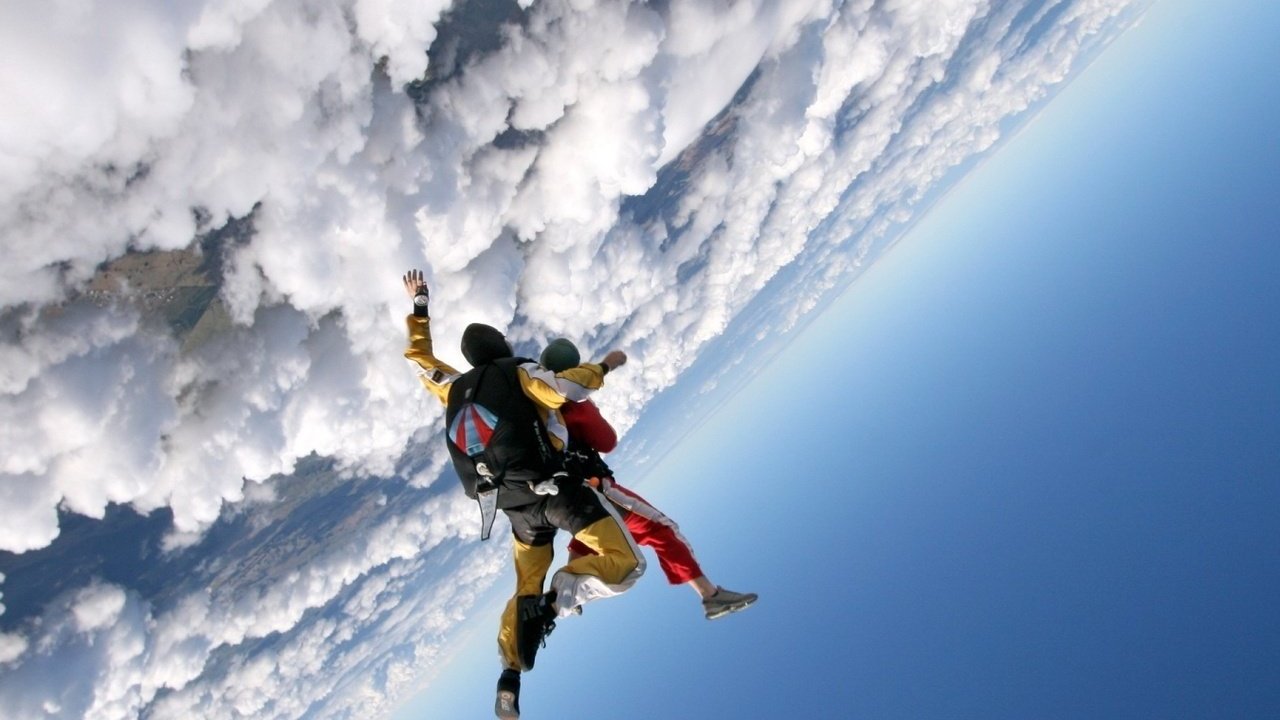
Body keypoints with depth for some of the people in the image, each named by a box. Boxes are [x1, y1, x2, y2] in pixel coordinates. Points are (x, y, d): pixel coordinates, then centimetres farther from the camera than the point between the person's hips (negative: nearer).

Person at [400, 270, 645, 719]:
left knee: (526, 590, 22)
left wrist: (418, 306, 39)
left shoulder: (454, 389, 16)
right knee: (624, 564, -10)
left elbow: (418, 356, 30)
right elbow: (563, 388, -18)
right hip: (553, 490, -7)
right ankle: (550, 604, -25)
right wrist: (605, 366, -2)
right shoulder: (518, 373, -1)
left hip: (517, 507, 7)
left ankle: (510, 679, 12)